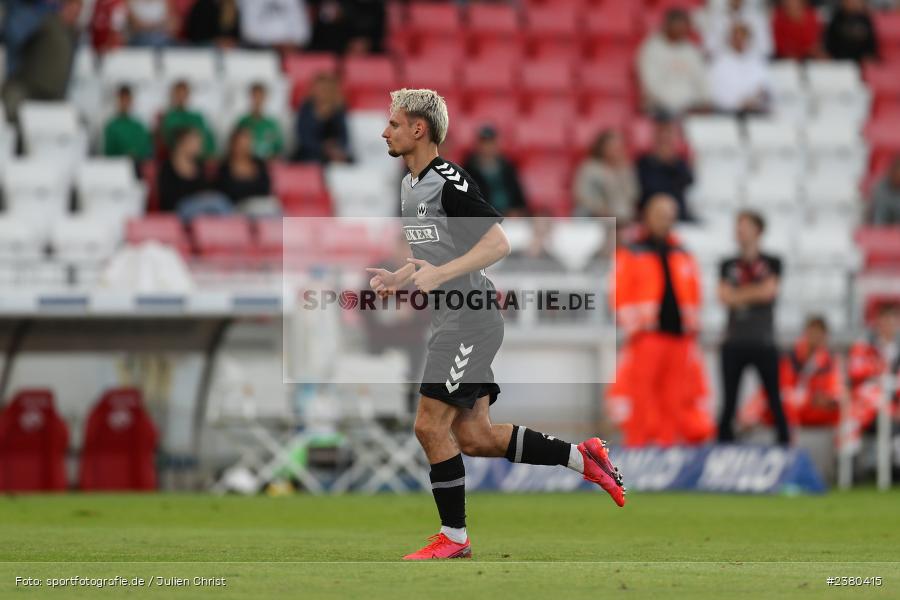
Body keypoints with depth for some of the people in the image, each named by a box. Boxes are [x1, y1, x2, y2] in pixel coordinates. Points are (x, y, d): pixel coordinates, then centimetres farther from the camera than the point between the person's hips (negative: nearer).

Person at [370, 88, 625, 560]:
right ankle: (582, 457, 17)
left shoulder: (448, 181, -15)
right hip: (452, 322, 10)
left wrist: (440, 274, -27)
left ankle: (453, 536, 1)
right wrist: (397, 278, 11)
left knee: (430, 425, -9)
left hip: (470, 318, -10)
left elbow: (498, 243, -20)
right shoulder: (409, 185, 16)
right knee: (474, 437, 8)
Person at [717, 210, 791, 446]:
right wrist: (754, 292, -8)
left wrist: (738, 293, -4)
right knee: (729, 402, 2)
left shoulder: (771, 263, 5)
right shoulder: (728, 266, 12)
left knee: (775, 400, -4)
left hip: (764, 343, -2)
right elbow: (724, 296, -2)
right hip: (734, 342, 2)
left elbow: (769, 291, -9)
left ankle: (785, 443, -1)